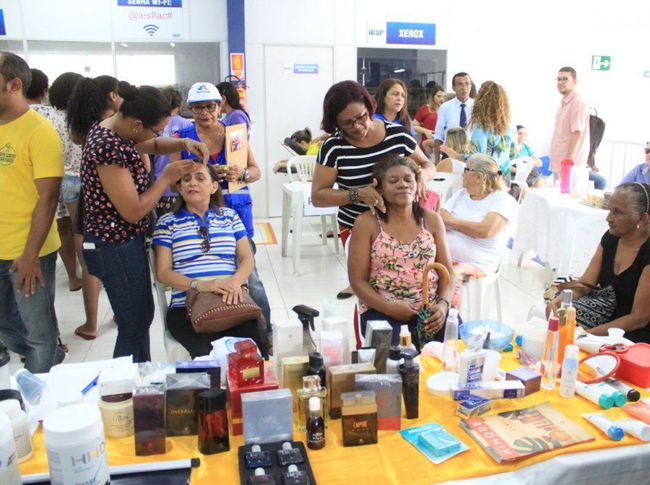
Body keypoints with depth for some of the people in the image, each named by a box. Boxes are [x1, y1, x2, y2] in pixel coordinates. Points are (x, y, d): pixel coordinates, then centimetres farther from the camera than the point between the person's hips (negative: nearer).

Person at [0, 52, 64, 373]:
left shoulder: (39, 131, -14)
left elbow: (48, 196, -17)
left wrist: (30, 254, -18)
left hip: (27, 252, -7)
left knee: (38, 330, 9)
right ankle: (50, 358, 45)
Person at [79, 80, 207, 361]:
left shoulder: (117, 129, 2)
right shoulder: (109, 148, -27)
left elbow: (153, 146, 21)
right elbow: (133, 211, -25)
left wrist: (184, 144, 2)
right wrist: (167, 178, -15)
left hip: (126, 240, 10)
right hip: (116, 247, -10)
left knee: (142, 314, 21)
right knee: (133, 326, 1)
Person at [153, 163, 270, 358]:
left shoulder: (229, 216, 18)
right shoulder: (167, 222, 11)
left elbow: (247, 258, 11)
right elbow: (163, 272, 3)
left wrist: (236, 281, -13)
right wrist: (200, 285, -16)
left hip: (231, 302, 2)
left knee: (258, 347, -26)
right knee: (208, 355, -31)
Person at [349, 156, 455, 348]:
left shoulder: (432, 220, 8)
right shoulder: (367, 223, -2)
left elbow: (447, 272, 9)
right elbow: (358, 280, -3)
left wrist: (443, 304, -11)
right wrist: (389, 308, -17)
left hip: (431, 309, 3)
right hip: (382, 310, -3)